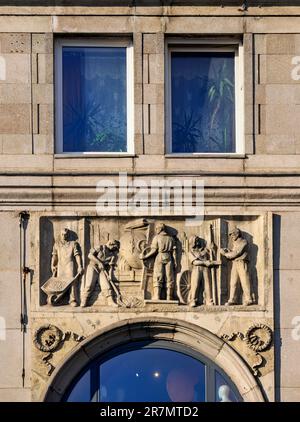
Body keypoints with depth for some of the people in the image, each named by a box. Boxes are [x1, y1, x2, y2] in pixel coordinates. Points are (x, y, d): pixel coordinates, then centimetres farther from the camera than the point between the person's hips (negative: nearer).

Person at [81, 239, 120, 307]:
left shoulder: (114, 255, 7)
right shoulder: (101, 248, -3)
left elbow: (111, 266, 0)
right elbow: (90, 255, -9)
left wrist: (110, 275, -15)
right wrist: (99, 262, -16)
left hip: (103, 270, 3)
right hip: (93, 268, -3)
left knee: (106, 285, -13)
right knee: (89, 285, -13)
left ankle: (110, 301, -15)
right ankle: (84, 301, -11)